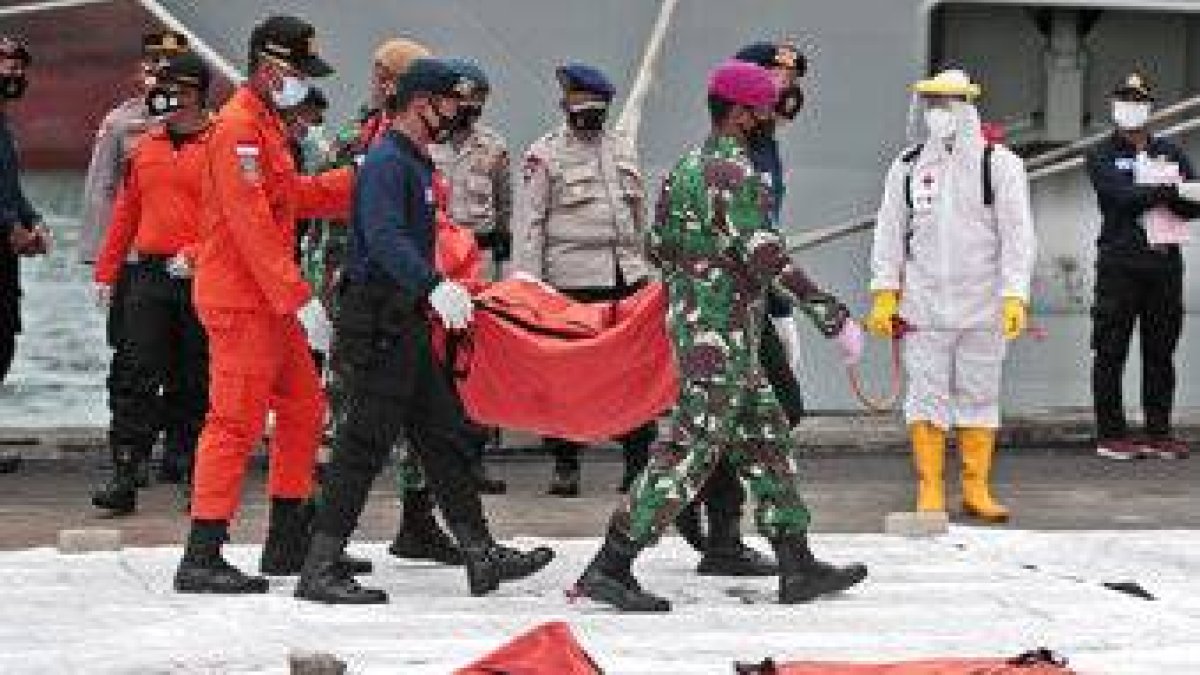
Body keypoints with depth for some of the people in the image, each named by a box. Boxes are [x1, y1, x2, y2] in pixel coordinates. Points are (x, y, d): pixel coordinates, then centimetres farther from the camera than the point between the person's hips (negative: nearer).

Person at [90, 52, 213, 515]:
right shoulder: (145, 148, 13)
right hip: (148, 277, 4)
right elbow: (126, 213, 18)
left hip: (199, 280, -4)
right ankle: (124, 476, -7)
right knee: (140, 378, -4)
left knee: (196, 382, 5)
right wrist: (107, 272, 16)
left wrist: (196, 255, -19)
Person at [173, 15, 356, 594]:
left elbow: (295, 197, 24)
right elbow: (251, 225, -21)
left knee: (304, 409, 15)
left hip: (269, 302, 11)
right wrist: (299, 298, -22)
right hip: (240, 301, -11)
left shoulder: (266, 127, 19)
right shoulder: (238, 128, -15)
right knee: (236, 422, -11)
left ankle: (288, 542, 23)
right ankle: (202, 560, -10)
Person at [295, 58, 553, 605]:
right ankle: (320, 570, -6)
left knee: (445, 436, 12)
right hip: (379, 327, -11)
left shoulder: (416, 163, 18)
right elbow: (384, 239, -30)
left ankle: (482, 557, 16)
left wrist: (443, 289, 34)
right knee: (365, 445, -9)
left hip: (407, 323, 11)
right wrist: (434, 286, -41)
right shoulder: (386, 162, -15)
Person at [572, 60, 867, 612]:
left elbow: (659, 247, 18)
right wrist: (834, 317, -19)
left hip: (689, 320, 10)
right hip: (722, 338, -10)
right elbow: (767, 259, -22)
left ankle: (798, 566, 15)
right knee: (690, 453, -8)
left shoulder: (688, 165, 12)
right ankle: (609, 568, -8)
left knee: (768, 441, 13)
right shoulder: (734, 172, -17)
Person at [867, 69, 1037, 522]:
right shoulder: (908, 166, 7)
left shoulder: (1000, 165, -1)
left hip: (983, 307, -1)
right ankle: (930, 491, 5)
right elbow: (890, 231, 10)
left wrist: (1015, 298, -14)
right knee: (926, 396, 0)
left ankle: (976, 489, 14)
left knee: (979, 396, 5)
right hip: (923, 306, 1)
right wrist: (884, 294, 3)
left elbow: (1017, 235, -5)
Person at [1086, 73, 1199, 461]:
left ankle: (1158, 432, 11)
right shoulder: (1102, 157, 5)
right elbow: (1119, 195, -14)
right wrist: (1166, 192, -22)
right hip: (1120, 264, -4)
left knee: (1161, 352, 6)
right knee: (1111, 352, -4)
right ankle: (1111, 434, 1)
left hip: (1165, 263, 4)